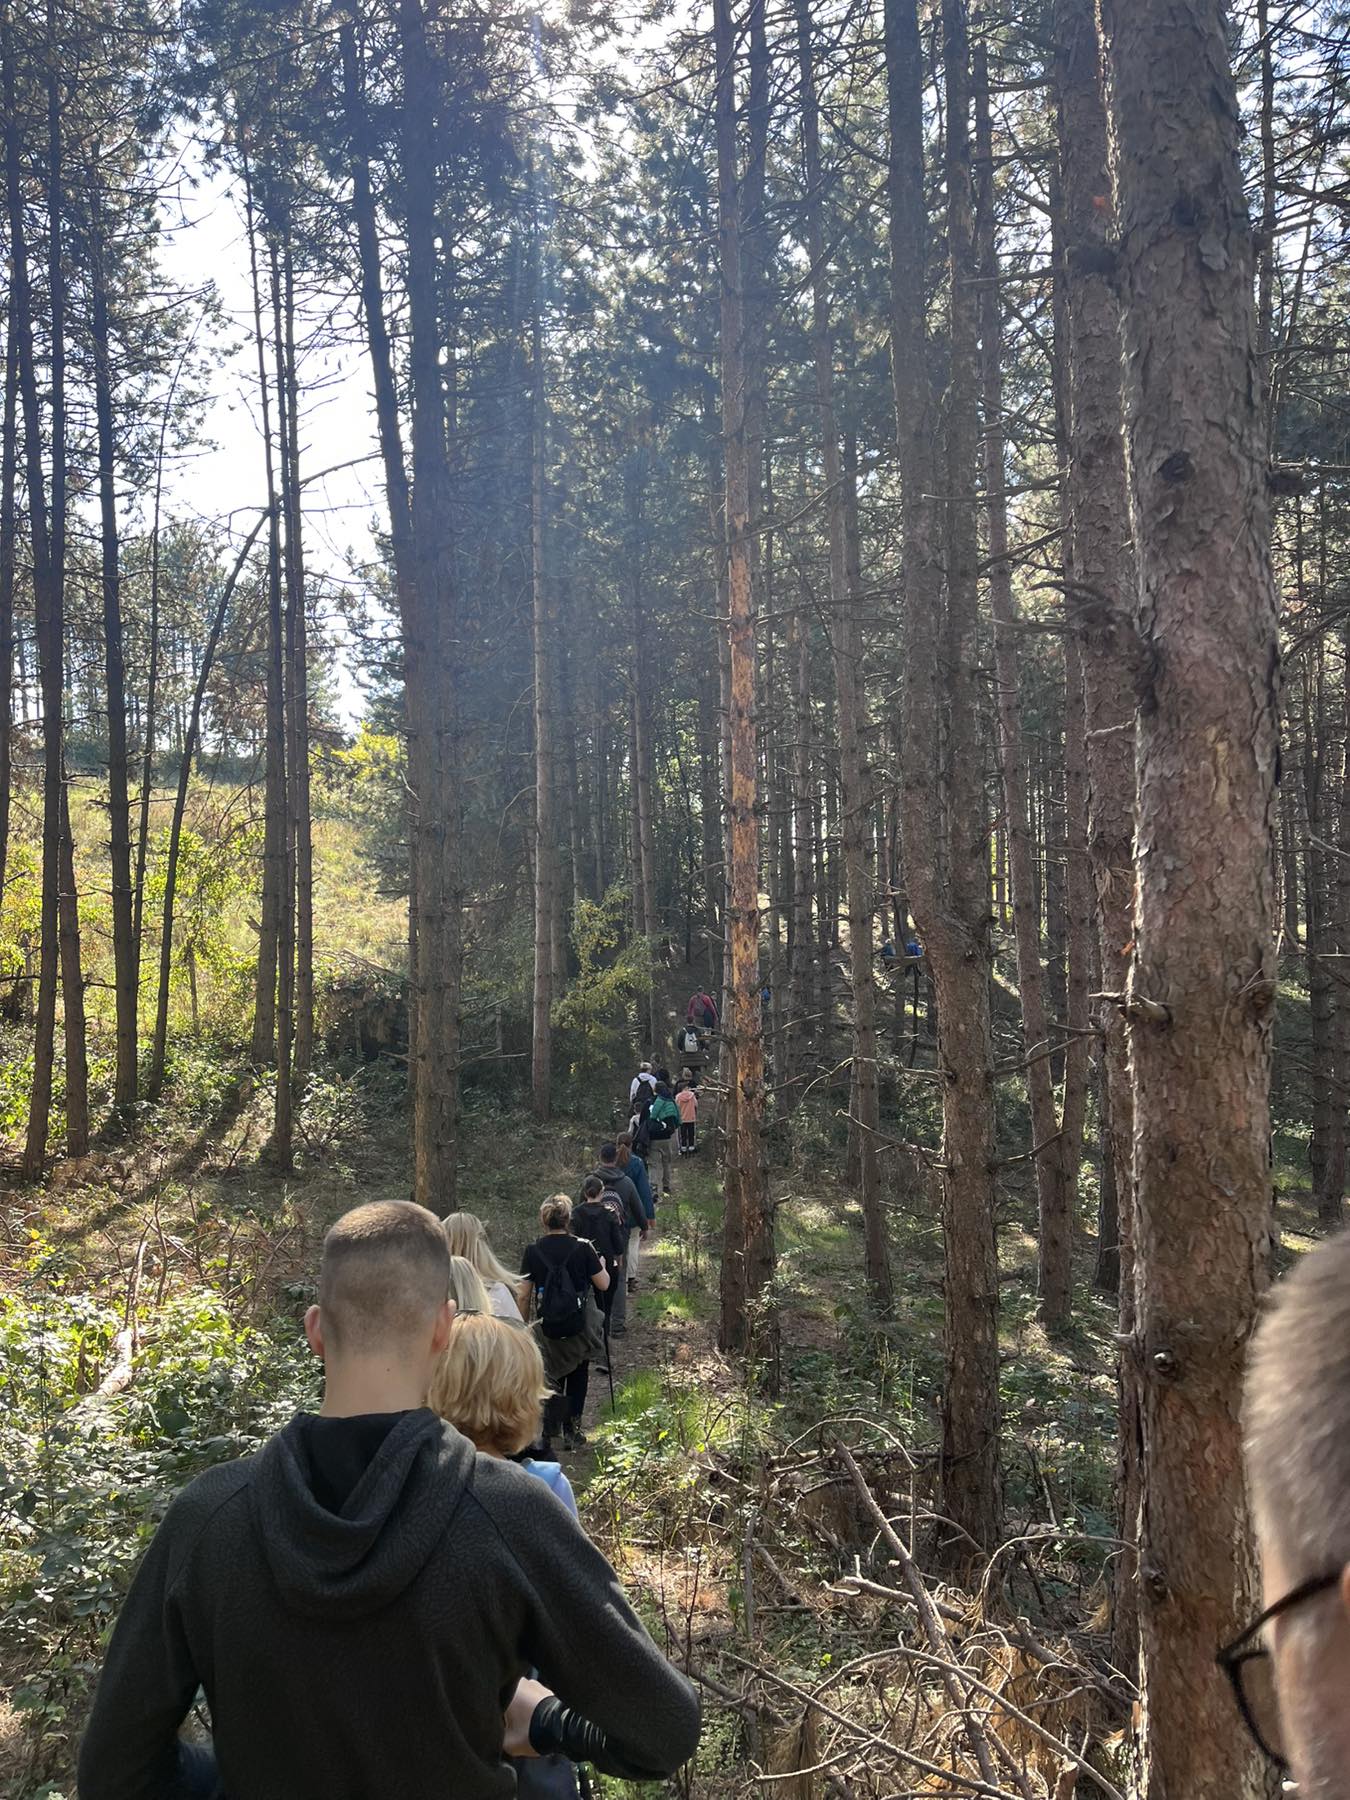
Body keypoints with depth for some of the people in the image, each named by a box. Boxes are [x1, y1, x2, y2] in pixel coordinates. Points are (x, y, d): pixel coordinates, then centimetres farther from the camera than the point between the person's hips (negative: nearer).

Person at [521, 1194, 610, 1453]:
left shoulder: (533, 1251, -6)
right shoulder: (583, 1248, -11)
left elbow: (524, 1292, -1)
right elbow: (603, 1284, -4)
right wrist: (600, 1264, 15)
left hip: (548, 1326, 1)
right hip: (579, 1325, -1)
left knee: (555, 1375, 17)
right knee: (578, 1376, 17)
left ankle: (550, 1433, 9)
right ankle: (572, 1429, 18)